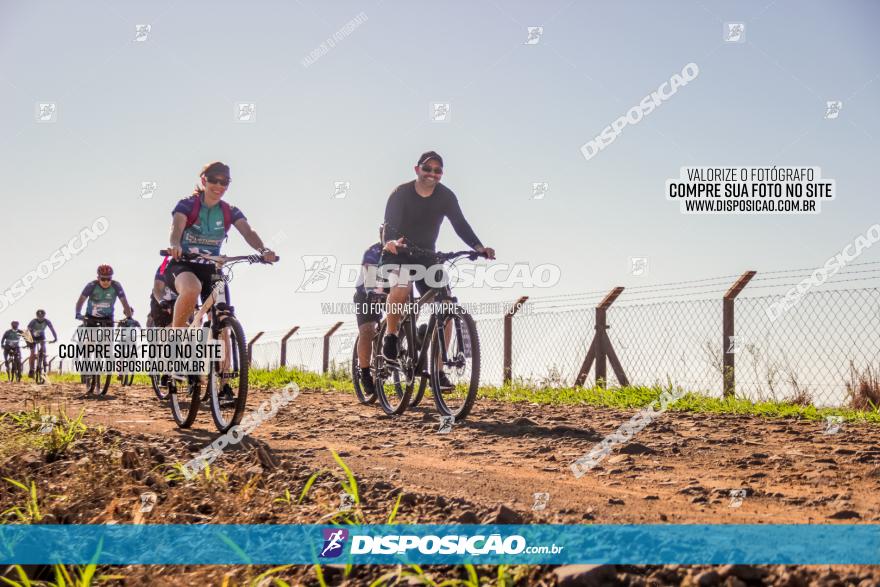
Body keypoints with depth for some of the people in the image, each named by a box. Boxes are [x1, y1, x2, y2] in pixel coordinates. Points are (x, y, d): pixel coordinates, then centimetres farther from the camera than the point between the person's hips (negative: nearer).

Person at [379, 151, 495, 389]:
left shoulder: (445, 196, -5)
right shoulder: (401, 193, -14)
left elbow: (460, 224, -11)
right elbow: (389, 226, -24)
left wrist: (479, 247, -28)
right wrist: (391, 242, -48)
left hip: (427, 257, 4)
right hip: (398, 256, -4)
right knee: (400, 287, -38)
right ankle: (390, 338, -16)